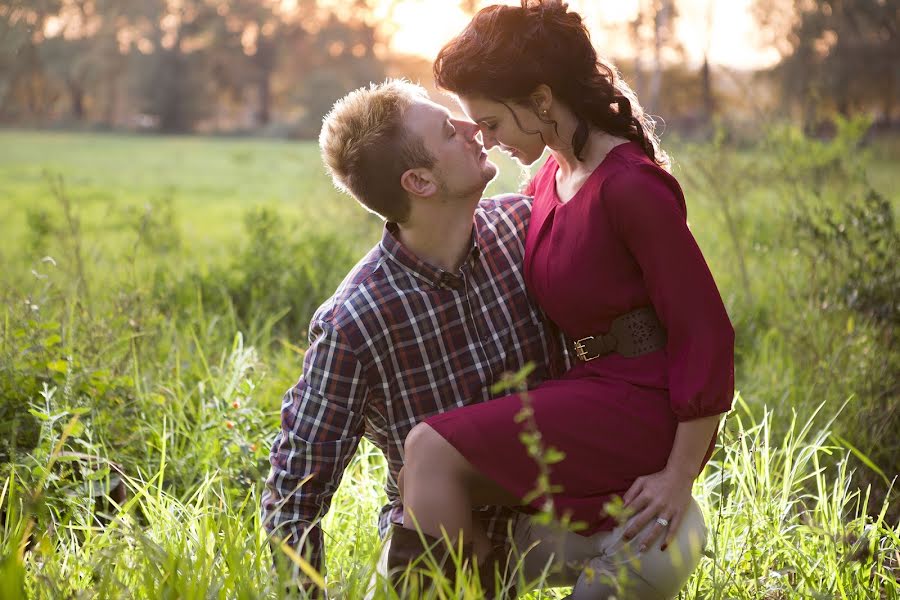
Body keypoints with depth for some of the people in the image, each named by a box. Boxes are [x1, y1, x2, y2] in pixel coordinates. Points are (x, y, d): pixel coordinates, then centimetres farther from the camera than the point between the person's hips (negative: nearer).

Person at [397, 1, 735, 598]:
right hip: (594, 390, 9)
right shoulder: (548, 182, 10)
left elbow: (706, 331, -18)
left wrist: (679, 478, -17)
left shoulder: (631, 186, -18)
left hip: (645, 405, -9)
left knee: (431, 451, -19)